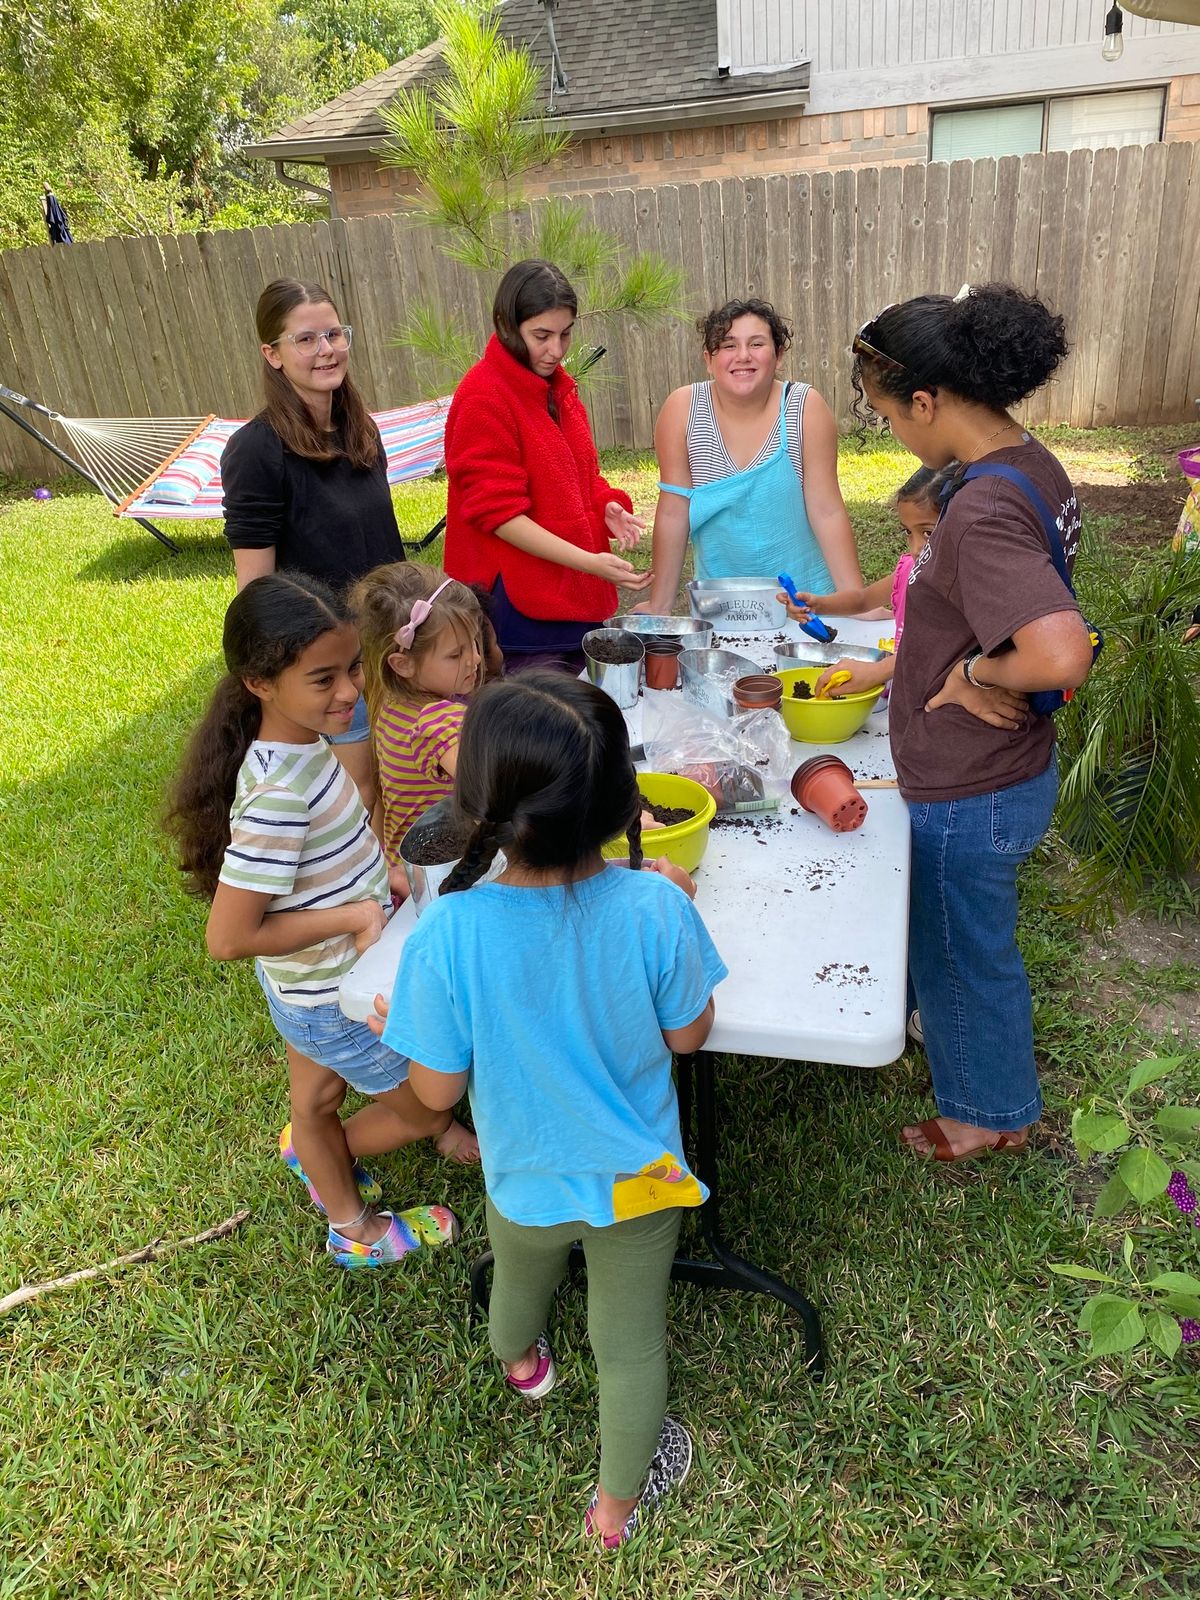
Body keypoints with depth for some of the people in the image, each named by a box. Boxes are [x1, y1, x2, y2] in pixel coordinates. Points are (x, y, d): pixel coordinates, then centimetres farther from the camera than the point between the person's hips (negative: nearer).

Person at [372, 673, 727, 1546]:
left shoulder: (446, 935, -32)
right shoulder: (655, 909, -30)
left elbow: (438, 1089, -19)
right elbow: (688, 1034, -12)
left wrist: (398, 1026, 1)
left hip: (526, 1180, 1)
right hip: (638, 1178, 0)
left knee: (522, 1279, 35)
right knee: (631, 1345, 24)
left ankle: (522, 1362, 70)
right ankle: (619, 1501, 50)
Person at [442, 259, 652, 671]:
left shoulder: (557, 386, 11)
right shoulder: (484, 398, -13)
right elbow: (497, 511, -17)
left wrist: (607, 506, -2)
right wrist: (589, 562, -23)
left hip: (577, 594, 8)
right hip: (520, 602, -8)